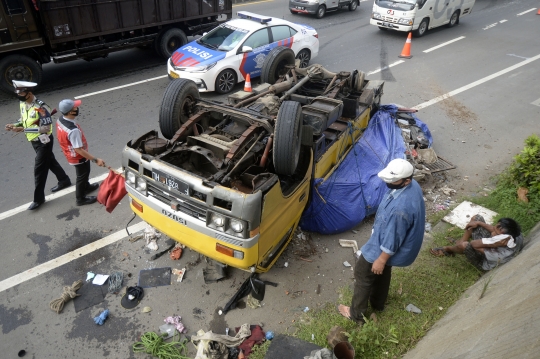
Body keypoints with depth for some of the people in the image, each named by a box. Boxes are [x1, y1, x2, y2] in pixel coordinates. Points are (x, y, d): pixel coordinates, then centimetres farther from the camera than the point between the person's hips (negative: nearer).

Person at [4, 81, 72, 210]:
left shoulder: (40, 107, -27)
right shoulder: (22, 104, -1)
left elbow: (46, 128, -29)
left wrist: (23, 129, -30)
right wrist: (15, 125, -5)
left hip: (44, 141, -9)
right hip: (34, 141, 9)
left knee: (39, 169, -2)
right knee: (50, 161, 23)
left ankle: (38, 198, 11)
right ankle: (64, 180, 44)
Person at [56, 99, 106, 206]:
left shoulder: (60, 120, -10)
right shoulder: (73, 130, -39)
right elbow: (79, 150, -33)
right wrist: (96, 160, -29)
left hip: (72, 155, 8)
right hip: (78, 158, -8)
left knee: (84, 173, 31)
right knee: (82, 176, 15)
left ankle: (86, 187, 57)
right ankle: (81, 199, 35)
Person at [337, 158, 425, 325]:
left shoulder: (401, 207, -41)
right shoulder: (412, 185, -11)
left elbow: (393, 238, -29)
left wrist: (381, 259, -16)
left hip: (384, 247, -9)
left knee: (362, 273, 12)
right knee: (383, 272, 30)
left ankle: (357, 314, 33)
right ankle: (378, 303, 55)